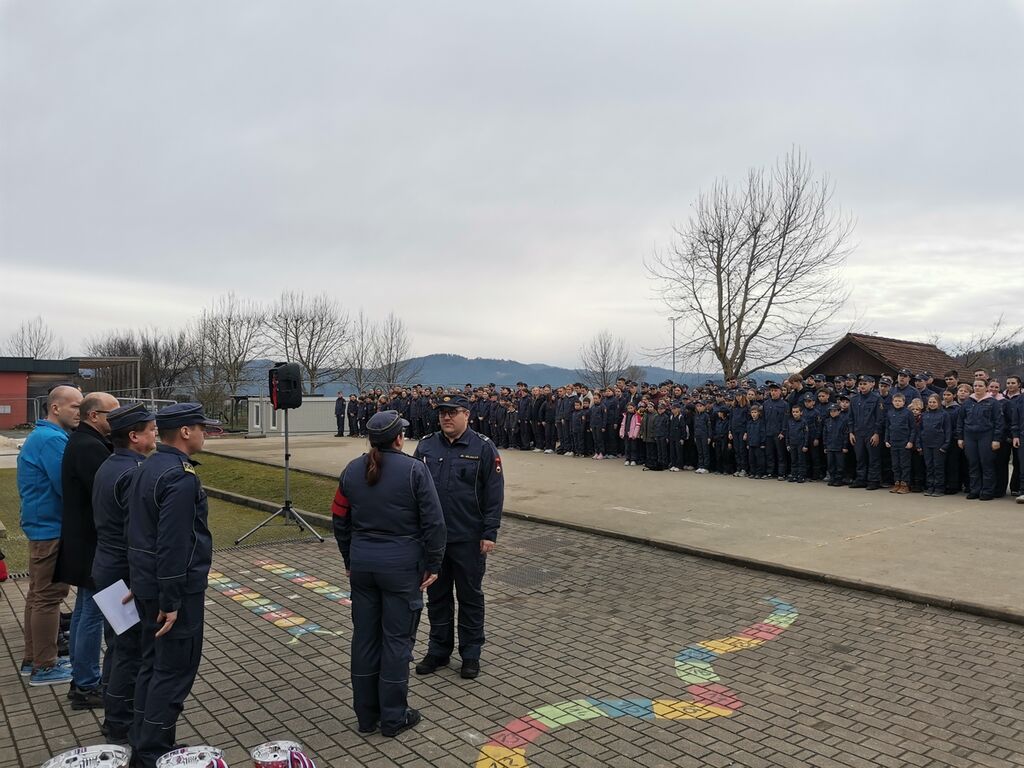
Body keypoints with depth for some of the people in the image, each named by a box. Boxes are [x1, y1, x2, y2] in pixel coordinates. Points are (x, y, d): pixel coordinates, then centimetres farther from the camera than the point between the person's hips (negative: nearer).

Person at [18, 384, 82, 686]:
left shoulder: (40, 435, 13)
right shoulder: (53, 439, -20)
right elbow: (67, 487, -23)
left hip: (40, 525, 11)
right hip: (51, 528, -11)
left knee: (38, 594, 18)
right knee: (49, 596, -2)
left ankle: (33, 659, 29)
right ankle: (44, 667, 8)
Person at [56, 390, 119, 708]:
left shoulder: (81, 442, 11)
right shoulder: (90, 448, -22)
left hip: (82, 542, 11)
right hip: (93, 545, -11)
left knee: (83, 610, 18)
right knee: (93, 614, 0)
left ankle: (82, 679, 30)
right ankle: (86, 687, 11)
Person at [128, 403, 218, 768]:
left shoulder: (148, 467, 8)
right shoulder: (181, 476, -22)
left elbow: (144, 530, 14)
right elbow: (173, 544, -25)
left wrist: (144, 586, 20)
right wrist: (171, 602, -21)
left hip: (146, 583, 10)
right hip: (176, 587, -10)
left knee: (153, 663, 18)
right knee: (174, 670, 1)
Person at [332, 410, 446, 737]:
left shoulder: (352, 470, 4)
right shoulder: (414, 469, -11)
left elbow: (340, 520, 9)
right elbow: (433, 522, -12)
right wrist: (432, 565, -2)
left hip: (362, 562, 5)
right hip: (401, 566, -5)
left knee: (364, 636, 14)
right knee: (397, 638, 6)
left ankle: (366, 715, 27)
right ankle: (394, 718, 17)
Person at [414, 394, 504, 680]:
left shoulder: (483, 448, -7)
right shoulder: (426, 446, 4)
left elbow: (494, 494, -7)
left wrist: (490, 533, -11)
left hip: (468, 539, -3)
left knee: (470, 597, 10)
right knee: (437, 596, 15)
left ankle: (471, 654, 23)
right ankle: (439, 651, 30)